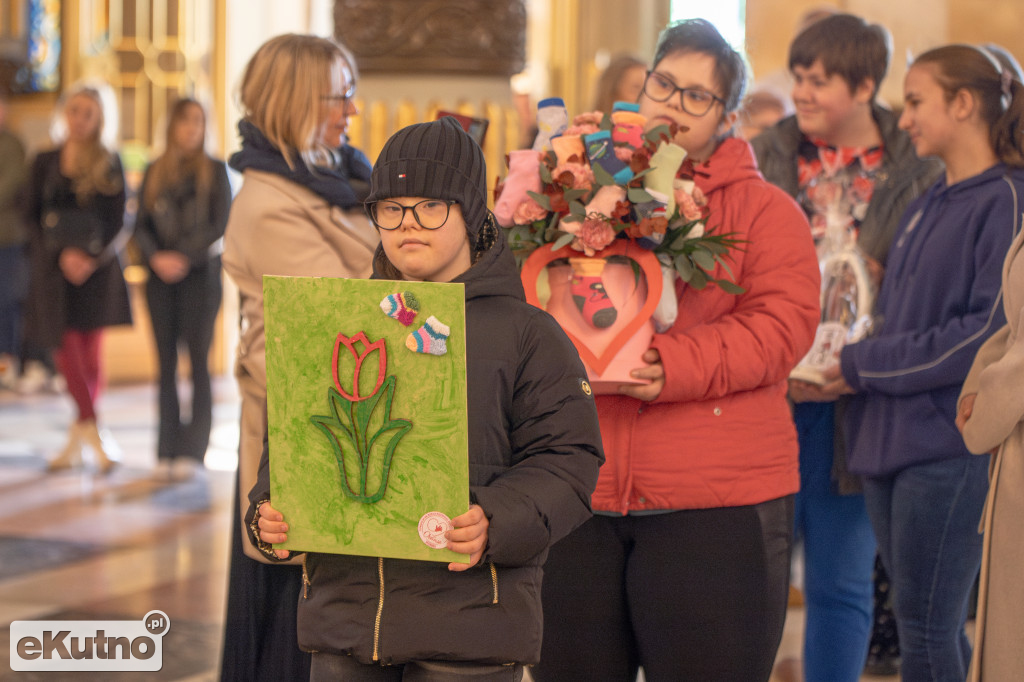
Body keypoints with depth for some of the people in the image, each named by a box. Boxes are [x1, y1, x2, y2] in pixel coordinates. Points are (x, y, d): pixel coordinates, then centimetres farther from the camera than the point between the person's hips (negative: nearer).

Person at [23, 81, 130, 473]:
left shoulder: (108, 165, 3)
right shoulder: (45, 163, 7)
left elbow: (118, 224, 0)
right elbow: (32, 217, 3)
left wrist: (93, 259, -16)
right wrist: (61, 254, -12)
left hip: (98, 267, -1)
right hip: (53, 266, 1)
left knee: (90, 355, 2)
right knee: (67, 349, -10)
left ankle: (77, 440, 13)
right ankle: (95, 437, -9)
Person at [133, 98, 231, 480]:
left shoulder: (214, 171, 3)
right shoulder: (155, 173, 12)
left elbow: (221, 225, -4)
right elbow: (141, 225, 8)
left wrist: (185, 257, -13)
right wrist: (155, 258, -10)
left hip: (200, 273, -3)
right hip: (161, 277, 3)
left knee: (198, 362, -5)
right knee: (166, 363, 3)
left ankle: (192, 450, -5)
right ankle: (167, 451, 6)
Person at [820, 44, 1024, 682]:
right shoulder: (925, 207, 17)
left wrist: (866, 365, -12)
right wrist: (841, 367, 5)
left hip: (951, 444, -8)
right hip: (890, 439, 8)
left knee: (927, 629, -6)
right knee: (929, 626, 12)